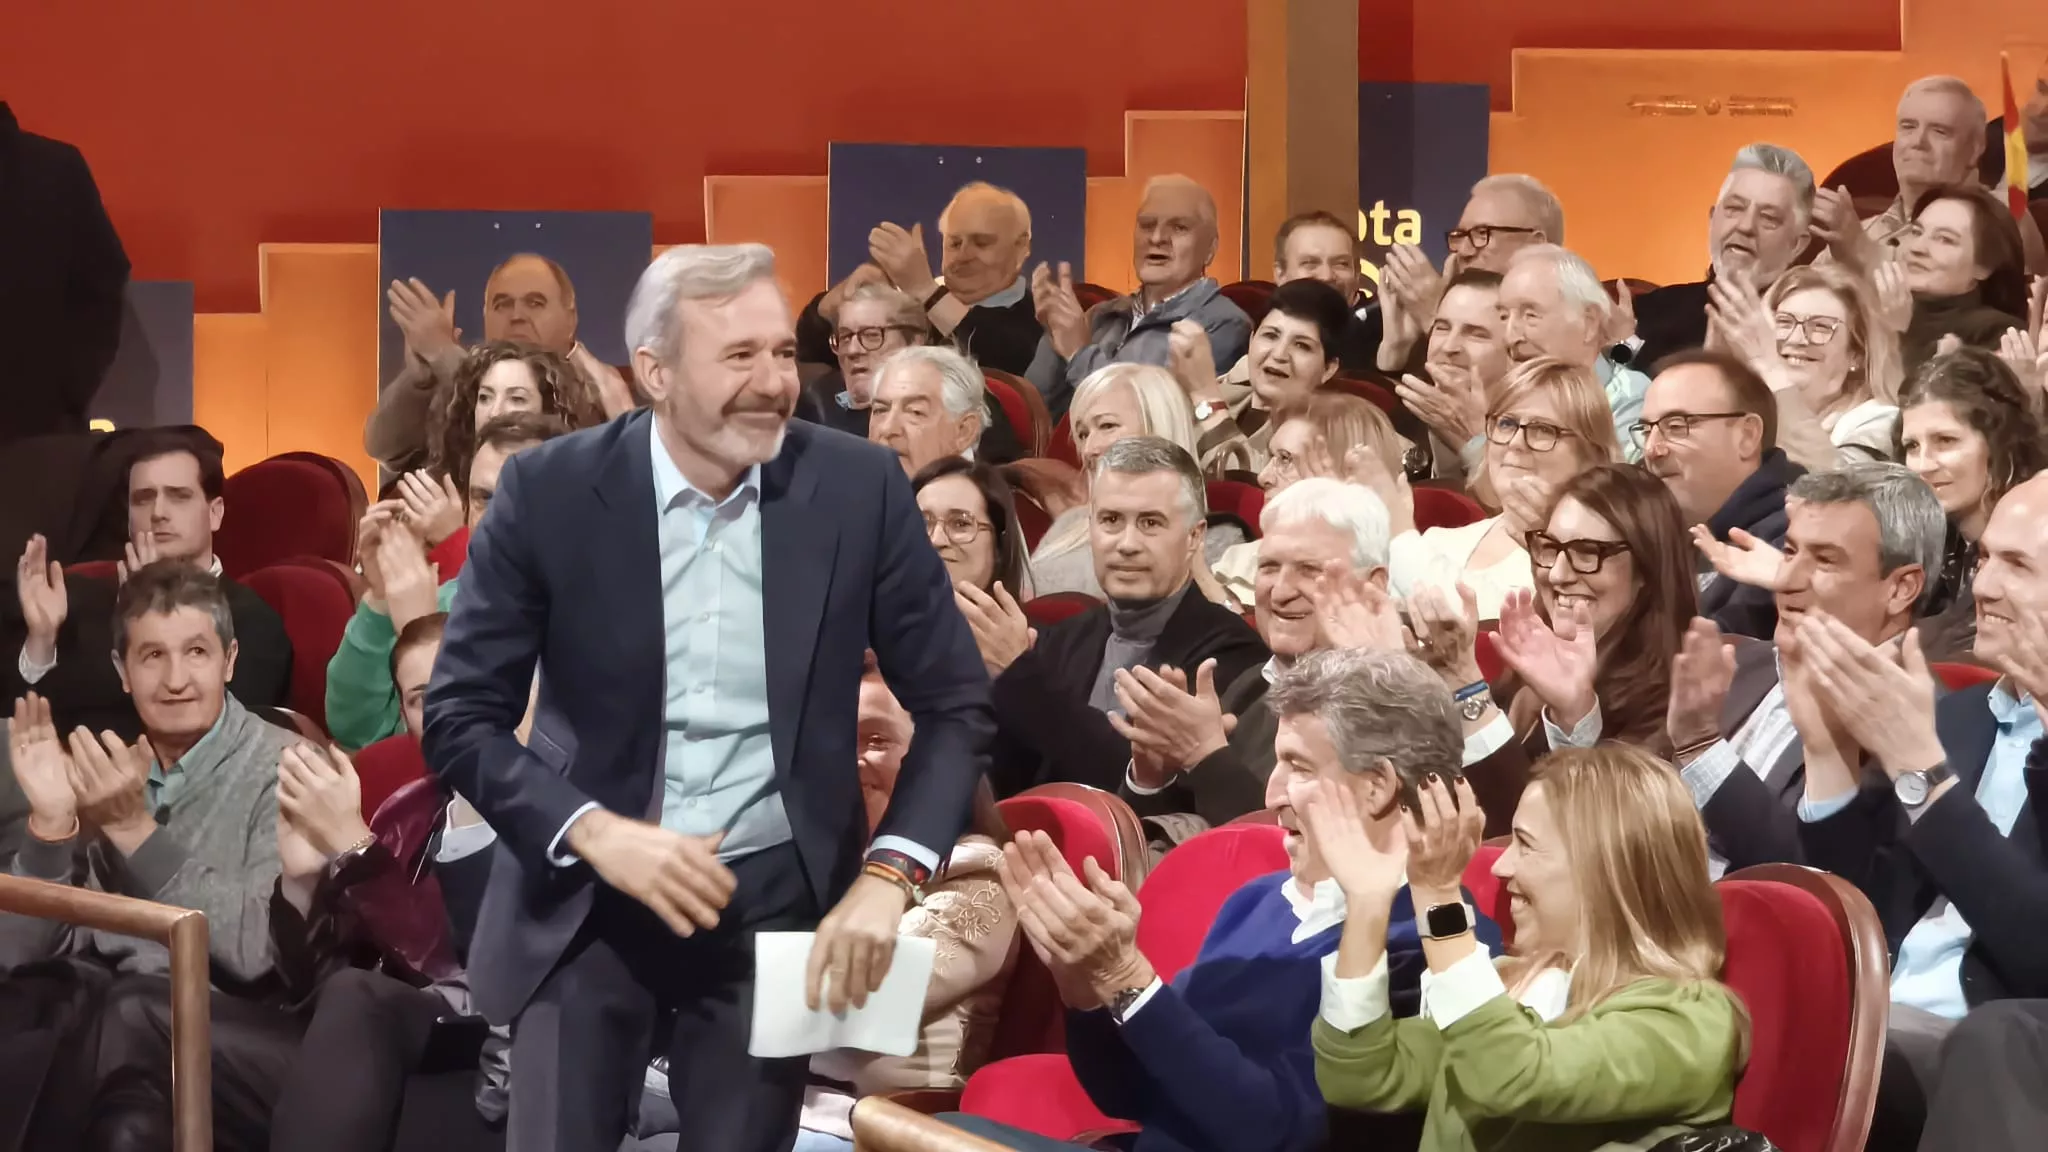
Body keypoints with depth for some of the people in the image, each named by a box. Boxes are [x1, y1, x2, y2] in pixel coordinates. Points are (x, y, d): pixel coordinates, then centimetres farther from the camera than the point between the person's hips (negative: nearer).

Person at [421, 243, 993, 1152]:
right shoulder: (550, 492, -9)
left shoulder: (859, 489, -7)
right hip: (585, 898, -1)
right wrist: (599, 834, -22)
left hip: (777, 901, 1)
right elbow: (460, 719, -6)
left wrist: (887, 876, -15)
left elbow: (955, 705, -1)